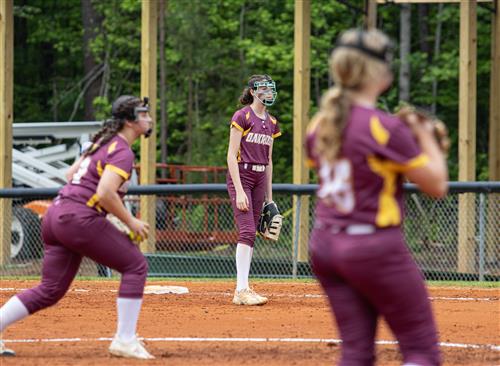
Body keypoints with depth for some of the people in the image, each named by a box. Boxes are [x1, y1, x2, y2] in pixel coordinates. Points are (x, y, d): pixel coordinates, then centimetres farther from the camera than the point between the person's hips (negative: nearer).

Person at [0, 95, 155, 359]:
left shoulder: (104, 142, 19)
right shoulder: (123, 152, -10)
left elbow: (72, 172, 28)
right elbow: (105, 193, -22)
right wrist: (131, 222, -12)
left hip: (55, 216, 9)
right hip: (79, 217, -9)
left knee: (51, 290, 10)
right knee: (135, 266, -1)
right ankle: (125, 340, -3)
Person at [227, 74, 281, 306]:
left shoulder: (271, 123, 13)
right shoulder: (242, 117, -8)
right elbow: (231, 155, -12)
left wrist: (269, 198, 16)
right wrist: (239, 191, -19)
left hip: (259, 180, 7)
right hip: (240, 177, -7)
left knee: (250, 235, 6)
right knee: (247, 232, -16)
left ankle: (243, 289, 9)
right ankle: (242, 291, -19)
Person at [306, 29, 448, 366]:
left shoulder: (320, 124, 4)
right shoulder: (385, 127, -17)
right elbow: (437, 185, -11)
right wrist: (426, 138, 4)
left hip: (323, 245, 7)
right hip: (373, 246, -7)